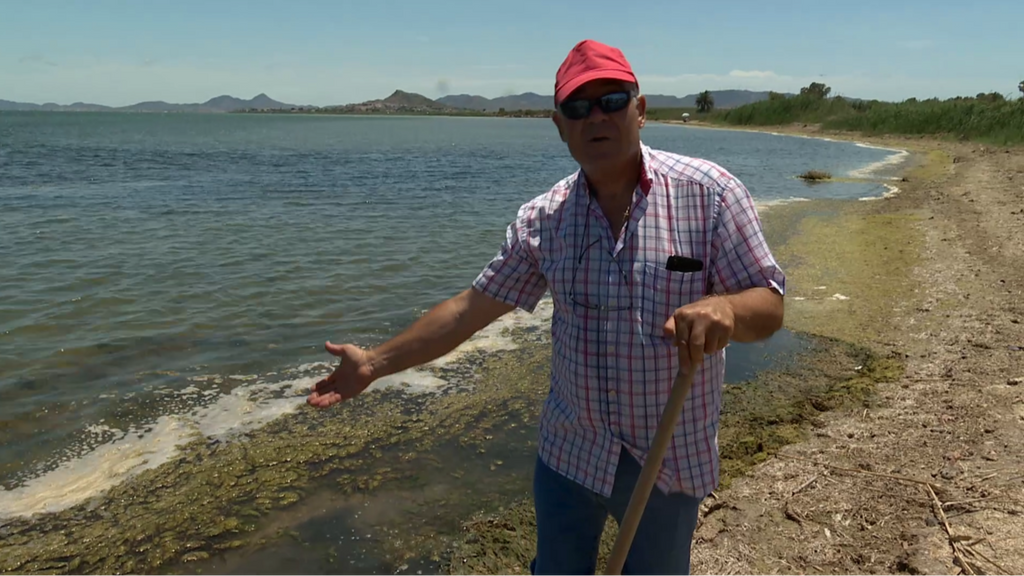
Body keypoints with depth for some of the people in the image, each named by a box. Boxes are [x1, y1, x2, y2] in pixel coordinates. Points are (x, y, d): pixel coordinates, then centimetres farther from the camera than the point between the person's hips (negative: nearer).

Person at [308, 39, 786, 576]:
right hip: (569, 451, 3)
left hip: (672, 463, -2)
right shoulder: (542, 219, -4)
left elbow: (769, 309, -11)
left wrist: (723, 307, -35)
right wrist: (376, 362, 1)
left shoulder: (709, 192, -12)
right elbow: (472, 306, 2)